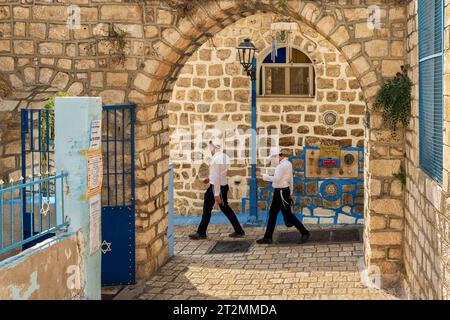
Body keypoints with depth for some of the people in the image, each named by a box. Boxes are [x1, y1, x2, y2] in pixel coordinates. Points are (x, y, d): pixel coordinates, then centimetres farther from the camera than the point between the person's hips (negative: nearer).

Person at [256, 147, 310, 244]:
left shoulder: (282, 165, -18)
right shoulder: (288, 163, 14)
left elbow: (276, 179, -27)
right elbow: (291, 179, 18)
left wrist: (262, 176, -22)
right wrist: (290, 193, 22)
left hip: (281, 192, -10)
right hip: (279, 192, 10)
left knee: (288, 215, -4)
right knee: (272, 213, 11)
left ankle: (305, 233, 3)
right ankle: (268, 237, 15)